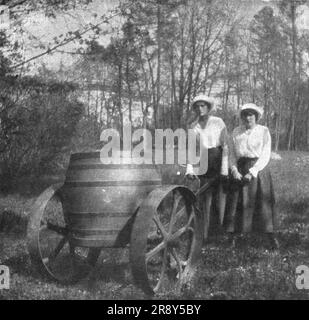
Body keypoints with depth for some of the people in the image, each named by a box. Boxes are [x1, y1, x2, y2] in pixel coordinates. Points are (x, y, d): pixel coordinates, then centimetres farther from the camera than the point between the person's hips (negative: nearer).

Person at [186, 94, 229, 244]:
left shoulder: (218, 122, -2)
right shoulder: (193, 126, 8)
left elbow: (225, 146, -5)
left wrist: (224, 168, -12)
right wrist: (189, 169, -6)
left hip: (218, 161, -2)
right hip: (202, 164, 2)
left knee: (219, 197, -3)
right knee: (204, 199, 1)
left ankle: (219, 232, 7)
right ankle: (203, 235, 5)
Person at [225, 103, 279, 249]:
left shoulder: (263, 131, -1)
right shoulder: (236, 132, 7)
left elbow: (265, 156, -6)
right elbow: (231, 154, 7)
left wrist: (252, 172, -15)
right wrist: (234, 171, -10)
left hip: (258, 169, -2)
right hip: (240, 170, 2)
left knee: (263, 203, -1)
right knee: (237, 202, -1)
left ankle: (270, 237, 6)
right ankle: (233, 236, 5)